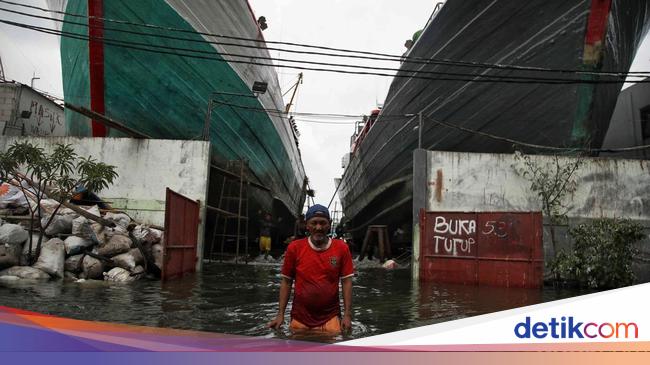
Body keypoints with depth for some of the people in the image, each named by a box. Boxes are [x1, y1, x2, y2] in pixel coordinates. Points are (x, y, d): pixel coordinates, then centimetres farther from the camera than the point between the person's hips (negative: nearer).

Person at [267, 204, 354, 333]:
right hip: (300, 318, 1)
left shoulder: (341, 248, -3)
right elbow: (286, 281, 3)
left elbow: (346, 281, -2)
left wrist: (347, 315, -8)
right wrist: (280, 314, -2)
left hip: (330, 318, 0)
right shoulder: (294, 248, -3)